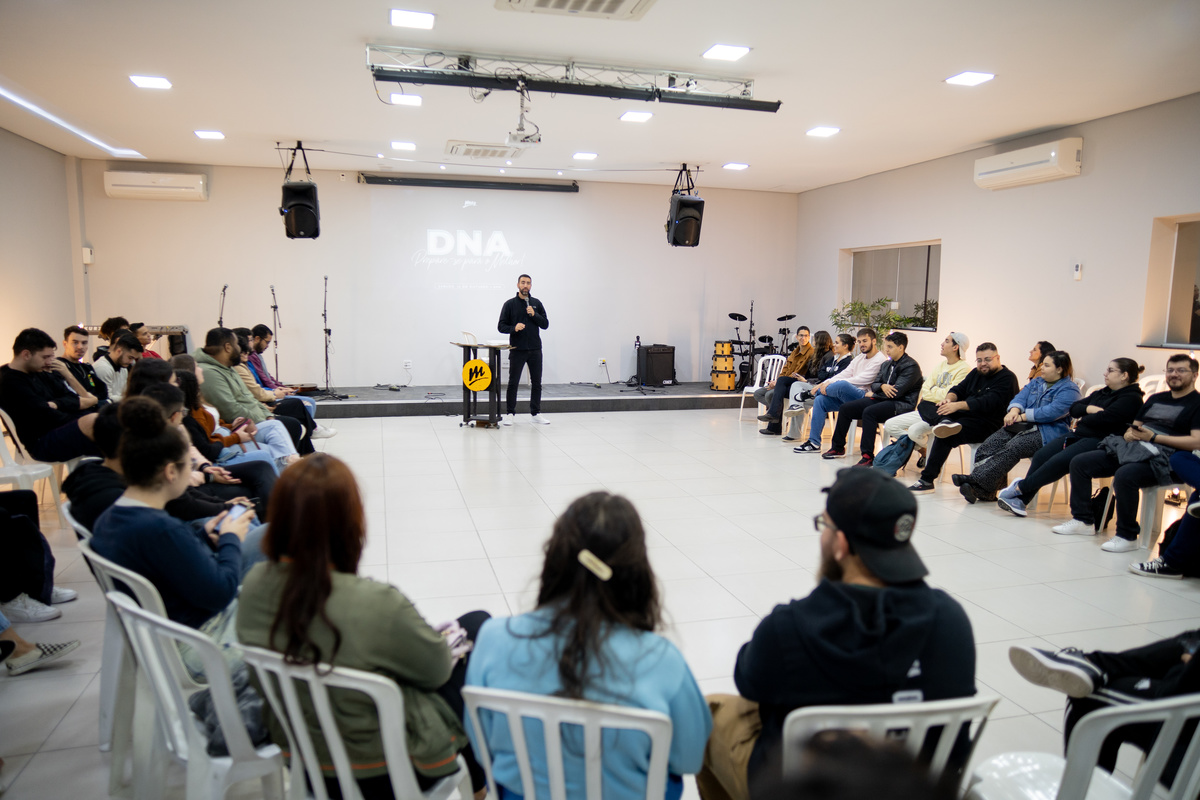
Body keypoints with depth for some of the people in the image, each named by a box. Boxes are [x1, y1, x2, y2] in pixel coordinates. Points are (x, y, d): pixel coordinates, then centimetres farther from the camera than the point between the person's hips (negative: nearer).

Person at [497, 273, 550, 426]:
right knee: (513, 383, 0)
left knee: (537, 383, 6)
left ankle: (535, 413, 16)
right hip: (517, 350, -3)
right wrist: (514, 328, -19)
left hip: (535, 350, 3)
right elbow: (501, 326, -1)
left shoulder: (537, 303, 10)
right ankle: (509, 413, 10)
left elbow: (545, 324, 5)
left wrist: (534, 315, -10)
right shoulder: (510, 304, 1)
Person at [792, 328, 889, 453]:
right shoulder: (859, 358, 21)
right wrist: (824, 383, -5)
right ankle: (814, 443, -8)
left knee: (842, 384, -35)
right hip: (847, 396, 9)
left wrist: (832, 383, -19)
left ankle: (811, 393, -5)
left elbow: (862, 380, -18)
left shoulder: (881, 360, -8)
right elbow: (844, 374, 13)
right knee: (819, 400, -10)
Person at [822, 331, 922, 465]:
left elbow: (897, 392, -20)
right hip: (881, 399, 9)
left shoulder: (911, 366, -10)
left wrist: (872, 394, -7)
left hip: (901, 404, -9)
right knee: (845, 408, -1)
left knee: (869, 412, -35)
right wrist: (882, 386, -11)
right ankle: (838, 448, 9)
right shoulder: (888, 364, 17)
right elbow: (874, 384, 15)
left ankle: (868, 456, -31)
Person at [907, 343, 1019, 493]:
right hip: (965, 416, 8)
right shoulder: (975, 373, 22)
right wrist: (949, 398, -11)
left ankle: (927, 479, -24)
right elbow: (959, 389, 15)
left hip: (987, 424, -8)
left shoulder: (1007, 378, -5)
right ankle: (946, 423, -44)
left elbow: (989, 403, -20)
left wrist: (958, 405, -28)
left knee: (945, 436, -29)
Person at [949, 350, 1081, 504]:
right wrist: (1014, 410, -12)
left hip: (1047, 432, -7)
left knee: (1012, 448, -32)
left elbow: (1052, 412, -17)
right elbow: (1021, 397, 11)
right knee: (991, 443, -21)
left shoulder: (1069, 389, -3)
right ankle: (983, 491, -32)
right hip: (1025, 427, 7)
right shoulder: (1037, 382, 23)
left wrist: (1022, 417, -14)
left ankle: (977, 480, -40)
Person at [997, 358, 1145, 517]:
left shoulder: (1131, 398, -5)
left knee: (1060, 460, -28)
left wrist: (1083, 419, 1)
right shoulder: (1103, 393, 22)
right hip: (1080, 434, 9)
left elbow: (1102, 419, -18)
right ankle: (1021, 500, -16)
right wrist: (1090, 409, -4)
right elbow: (1074, 408, 16)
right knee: (1041, 455, -12)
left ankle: (1021, 487, -15)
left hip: (1100, 440, -8)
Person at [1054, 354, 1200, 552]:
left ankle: (1127, 536, -23)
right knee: (1079, 463, -5)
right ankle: (1083, 520, 1)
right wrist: (1129, 434, 1)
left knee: (1125, 475, -38)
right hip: (1132, 448, 8)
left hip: (1162, 458, -8)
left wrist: (1154, 437, -15)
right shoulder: (1155, 399, 24)